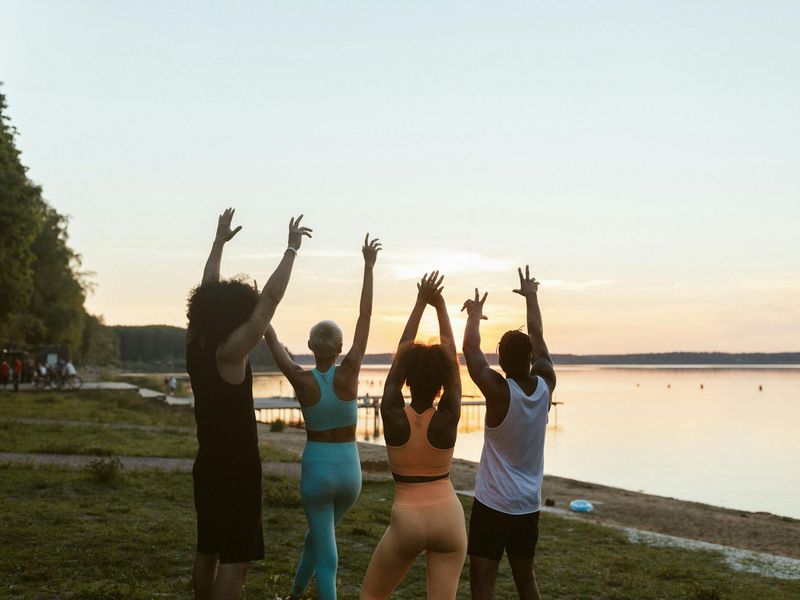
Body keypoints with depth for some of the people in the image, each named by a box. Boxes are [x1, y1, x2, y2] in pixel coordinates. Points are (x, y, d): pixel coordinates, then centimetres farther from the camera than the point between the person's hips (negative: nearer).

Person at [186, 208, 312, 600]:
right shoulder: (230, 353, -19)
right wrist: (292, 248, -13)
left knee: (207, 553, 17)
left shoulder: (195, 345, 1)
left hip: (208, 467, 8)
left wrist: (219, 242, 19)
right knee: (233, 561, -5)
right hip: (236, 470, -8)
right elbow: (270, 298, -20)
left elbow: (207, 293, 12)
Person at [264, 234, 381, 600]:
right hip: (349, 469, 2)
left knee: (326, 555, 3)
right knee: (317, 535, 27)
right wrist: (369, 267, -7)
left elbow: (273, 341, -2)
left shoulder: (301, 380, -15)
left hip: (316, 469, -2)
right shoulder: (348, 374, -13)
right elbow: (365, 317, -11)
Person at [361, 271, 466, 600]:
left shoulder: (392, 415, -8)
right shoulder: (448, 418, -7)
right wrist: (441, 307, 3)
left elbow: (400, 354, -1)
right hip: (449, 518, 1)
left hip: (406, 521, -1)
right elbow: (452, 357, 1)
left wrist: (420, 303, 4)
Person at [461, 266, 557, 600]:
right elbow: (538, 340, 10)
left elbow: (470, 351, -5)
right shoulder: (546, 385, -4)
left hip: (493, 505, -6)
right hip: (529, 506, 6)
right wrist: (531, 297, 23)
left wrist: (474, 315, 11)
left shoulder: (499, 391, -17)